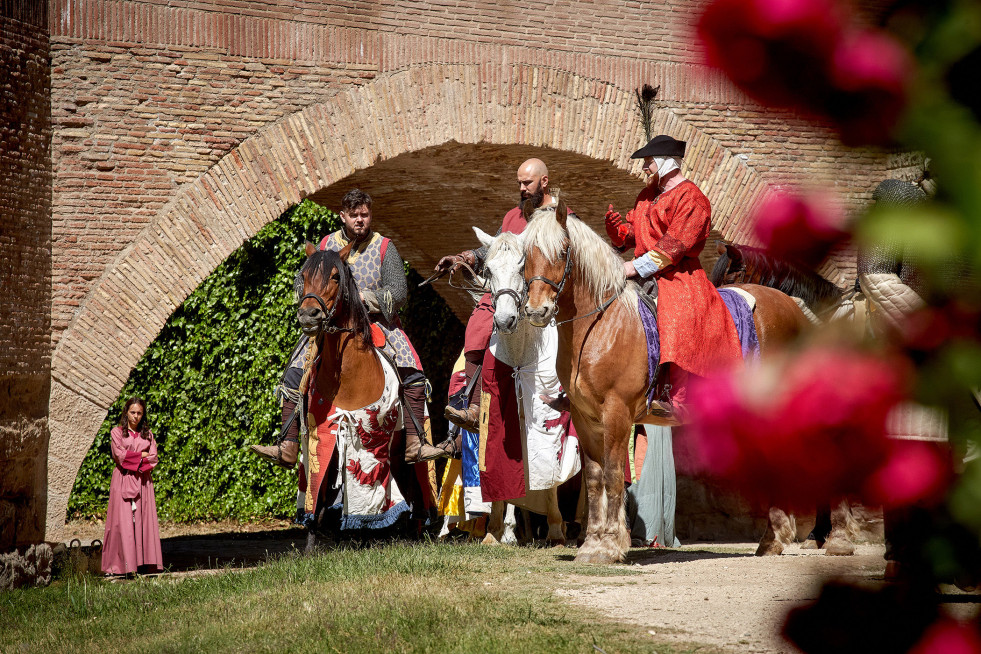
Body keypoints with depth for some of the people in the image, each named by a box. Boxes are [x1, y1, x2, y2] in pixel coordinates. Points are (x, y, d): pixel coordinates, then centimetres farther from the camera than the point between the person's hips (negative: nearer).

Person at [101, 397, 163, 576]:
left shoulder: (147, 434, 15)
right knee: (123, 520, -10)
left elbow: (153, 458, 4)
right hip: (123, 481, -3)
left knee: (144, 520, -4)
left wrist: (132, 459, -10)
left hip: (142, 481, 3)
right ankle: (125, 564, -15)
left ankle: (144, 562, -3)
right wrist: (142, 455, -2)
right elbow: (120, 455, -8)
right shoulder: (117, 432, 6)